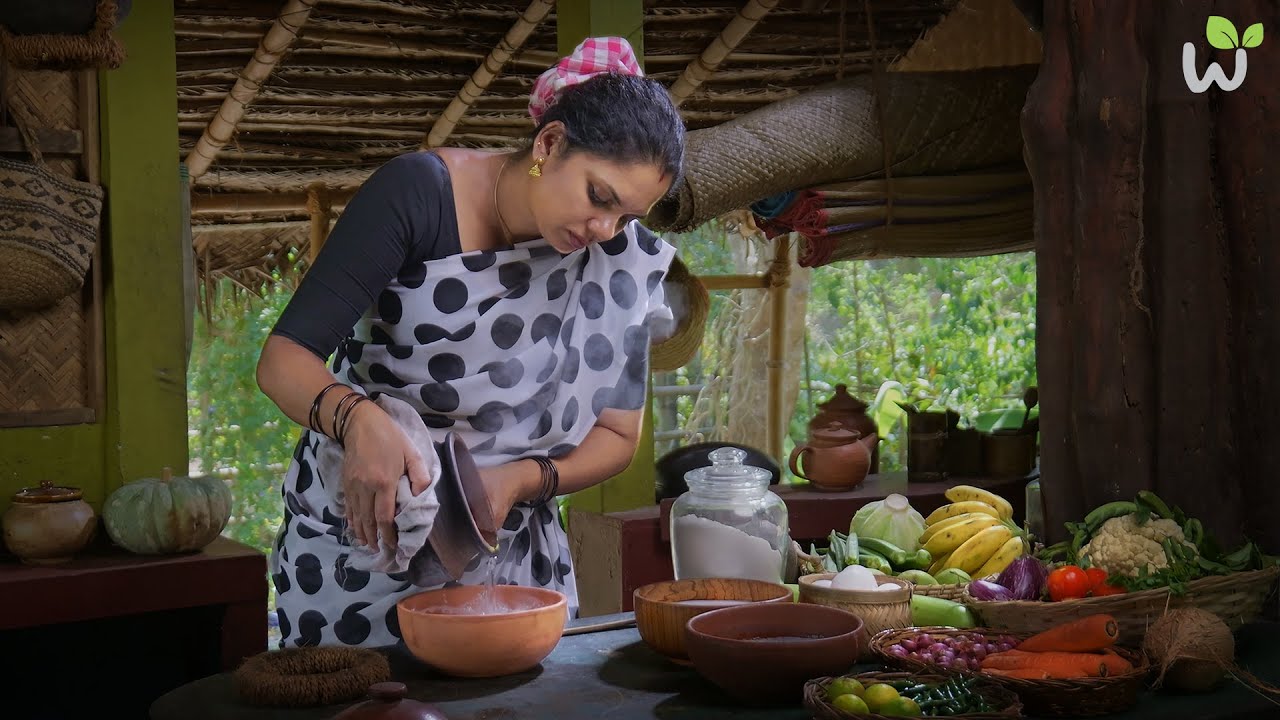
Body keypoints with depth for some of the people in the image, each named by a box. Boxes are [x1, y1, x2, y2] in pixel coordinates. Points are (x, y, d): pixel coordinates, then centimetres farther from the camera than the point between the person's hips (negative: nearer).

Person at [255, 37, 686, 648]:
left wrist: (519, 480, -22)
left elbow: (617, 433, -3)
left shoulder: (621, 260, -8)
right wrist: (359, 421, -39)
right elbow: (283, 358, -19)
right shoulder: (419, 192, -17)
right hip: (357, 540, -2)